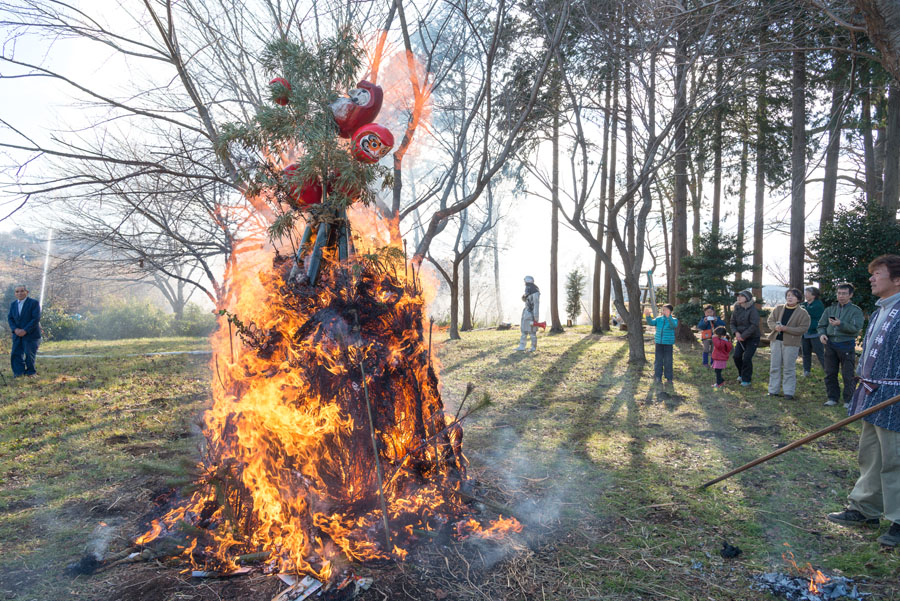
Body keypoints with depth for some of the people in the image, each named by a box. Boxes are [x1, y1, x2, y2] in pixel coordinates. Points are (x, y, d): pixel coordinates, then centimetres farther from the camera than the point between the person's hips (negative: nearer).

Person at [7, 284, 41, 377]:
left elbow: (36, 319, -14)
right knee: (16, 353, 2)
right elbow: (10, 318, 8)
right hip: (17, 335, 5)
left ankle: (30, 372, 15)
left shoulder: (34, 303, -8)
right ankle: (19, 372, 12)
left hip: (30, 334, -5)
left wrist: (25, 330, -19)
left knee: (29, 354, -1)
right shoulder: (13, 304, 10)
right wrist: (15, 329, -11)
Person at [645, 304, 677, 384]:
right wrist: (648, 315, -24)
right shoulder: (658, 319, 5)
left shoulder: (673, 320, -5)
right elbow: (651, 323, -5)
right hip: (659, 343, 3)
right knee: (658, 360, 6)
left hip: (668, 344, -3)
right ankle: (658, 377, 14)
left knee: (668, 361, 3)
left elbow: (674, 325, -26)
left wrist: (668, 316, -42)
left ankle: (669, 378, 14)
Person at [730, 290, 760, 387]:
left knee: (747, 358, -10)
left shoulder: (752, 310, -17)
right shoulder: (737, 309, 2)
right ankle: (741, 374, 25)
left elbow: (754, 325, -22)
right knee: (737, 356, 1)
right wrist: (736, 332, -13)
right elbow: (733, 323, 6)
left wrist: (743, 336, -22)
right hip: (741, 337, 6)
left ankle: (746, 379, 4)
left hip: (752, 338, -6)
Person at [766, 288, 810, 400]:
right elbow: (770, 320, 11)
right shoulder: (778, 309, 10)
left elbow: (803, 329, -10)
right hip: (776, 341, 4)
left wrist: (785, 328, -18)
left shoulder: (803, 313, -3)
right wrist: (775, 326, -13)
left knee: (789, 368, 0)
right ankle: (773, 390, 15)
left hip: (791, 343, -4)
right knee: (774, 366, 7)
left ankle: (788, 392, 8)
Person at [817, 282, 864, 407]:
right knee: (830, 373, 8)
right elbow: (821, 325, 13)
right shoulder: (830, 309, 13)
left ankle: (848, 400, 11)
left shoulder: (856, 311, 0)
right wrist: (822, 334, -8)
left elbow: (856, 328, -12)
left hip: (846, 345, -4)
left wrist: (840, 324, -26)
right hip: (830, 344, 4)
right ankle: (833, 398, 19)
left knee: (847, 375, 0)